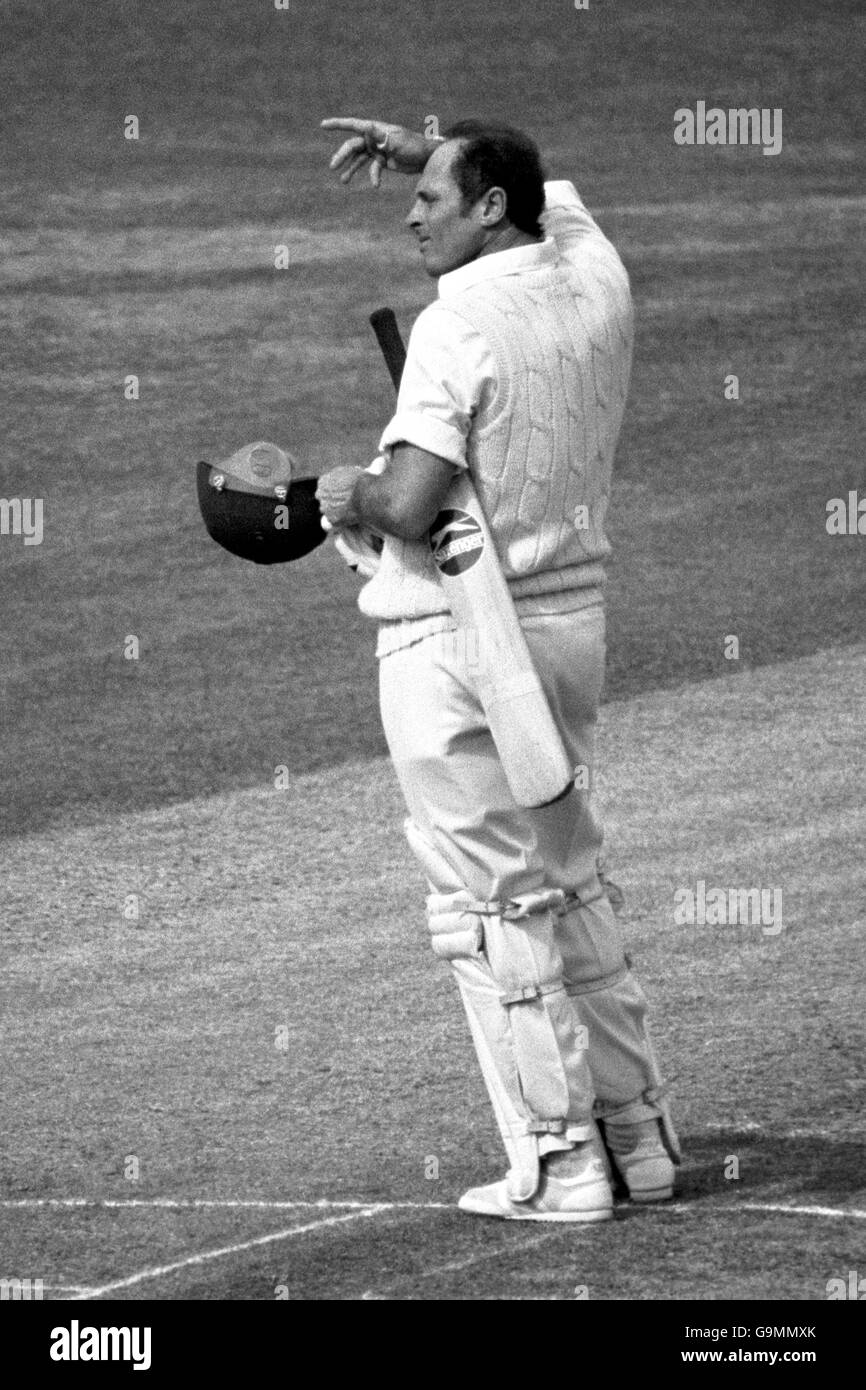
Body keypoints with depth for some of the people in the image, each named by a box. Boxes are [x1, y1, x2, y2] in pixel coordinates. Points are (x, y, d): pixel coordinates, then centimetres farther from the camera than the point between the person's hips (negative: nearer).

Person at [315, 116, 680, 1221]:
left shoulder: (457, 323, -17)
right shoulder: (597, 285, 5)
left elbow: (410, 506, -24)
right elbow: (551, 195, 30)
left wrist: (351, 494, -3)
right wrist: (427, 152, 27)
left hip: (454, 640, -8)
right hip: (572, 622, 8)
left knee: (491, 905, -2)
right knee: (568, 884, 18)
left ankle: (560, 1161, -2)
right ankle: (636, 1135, 20)